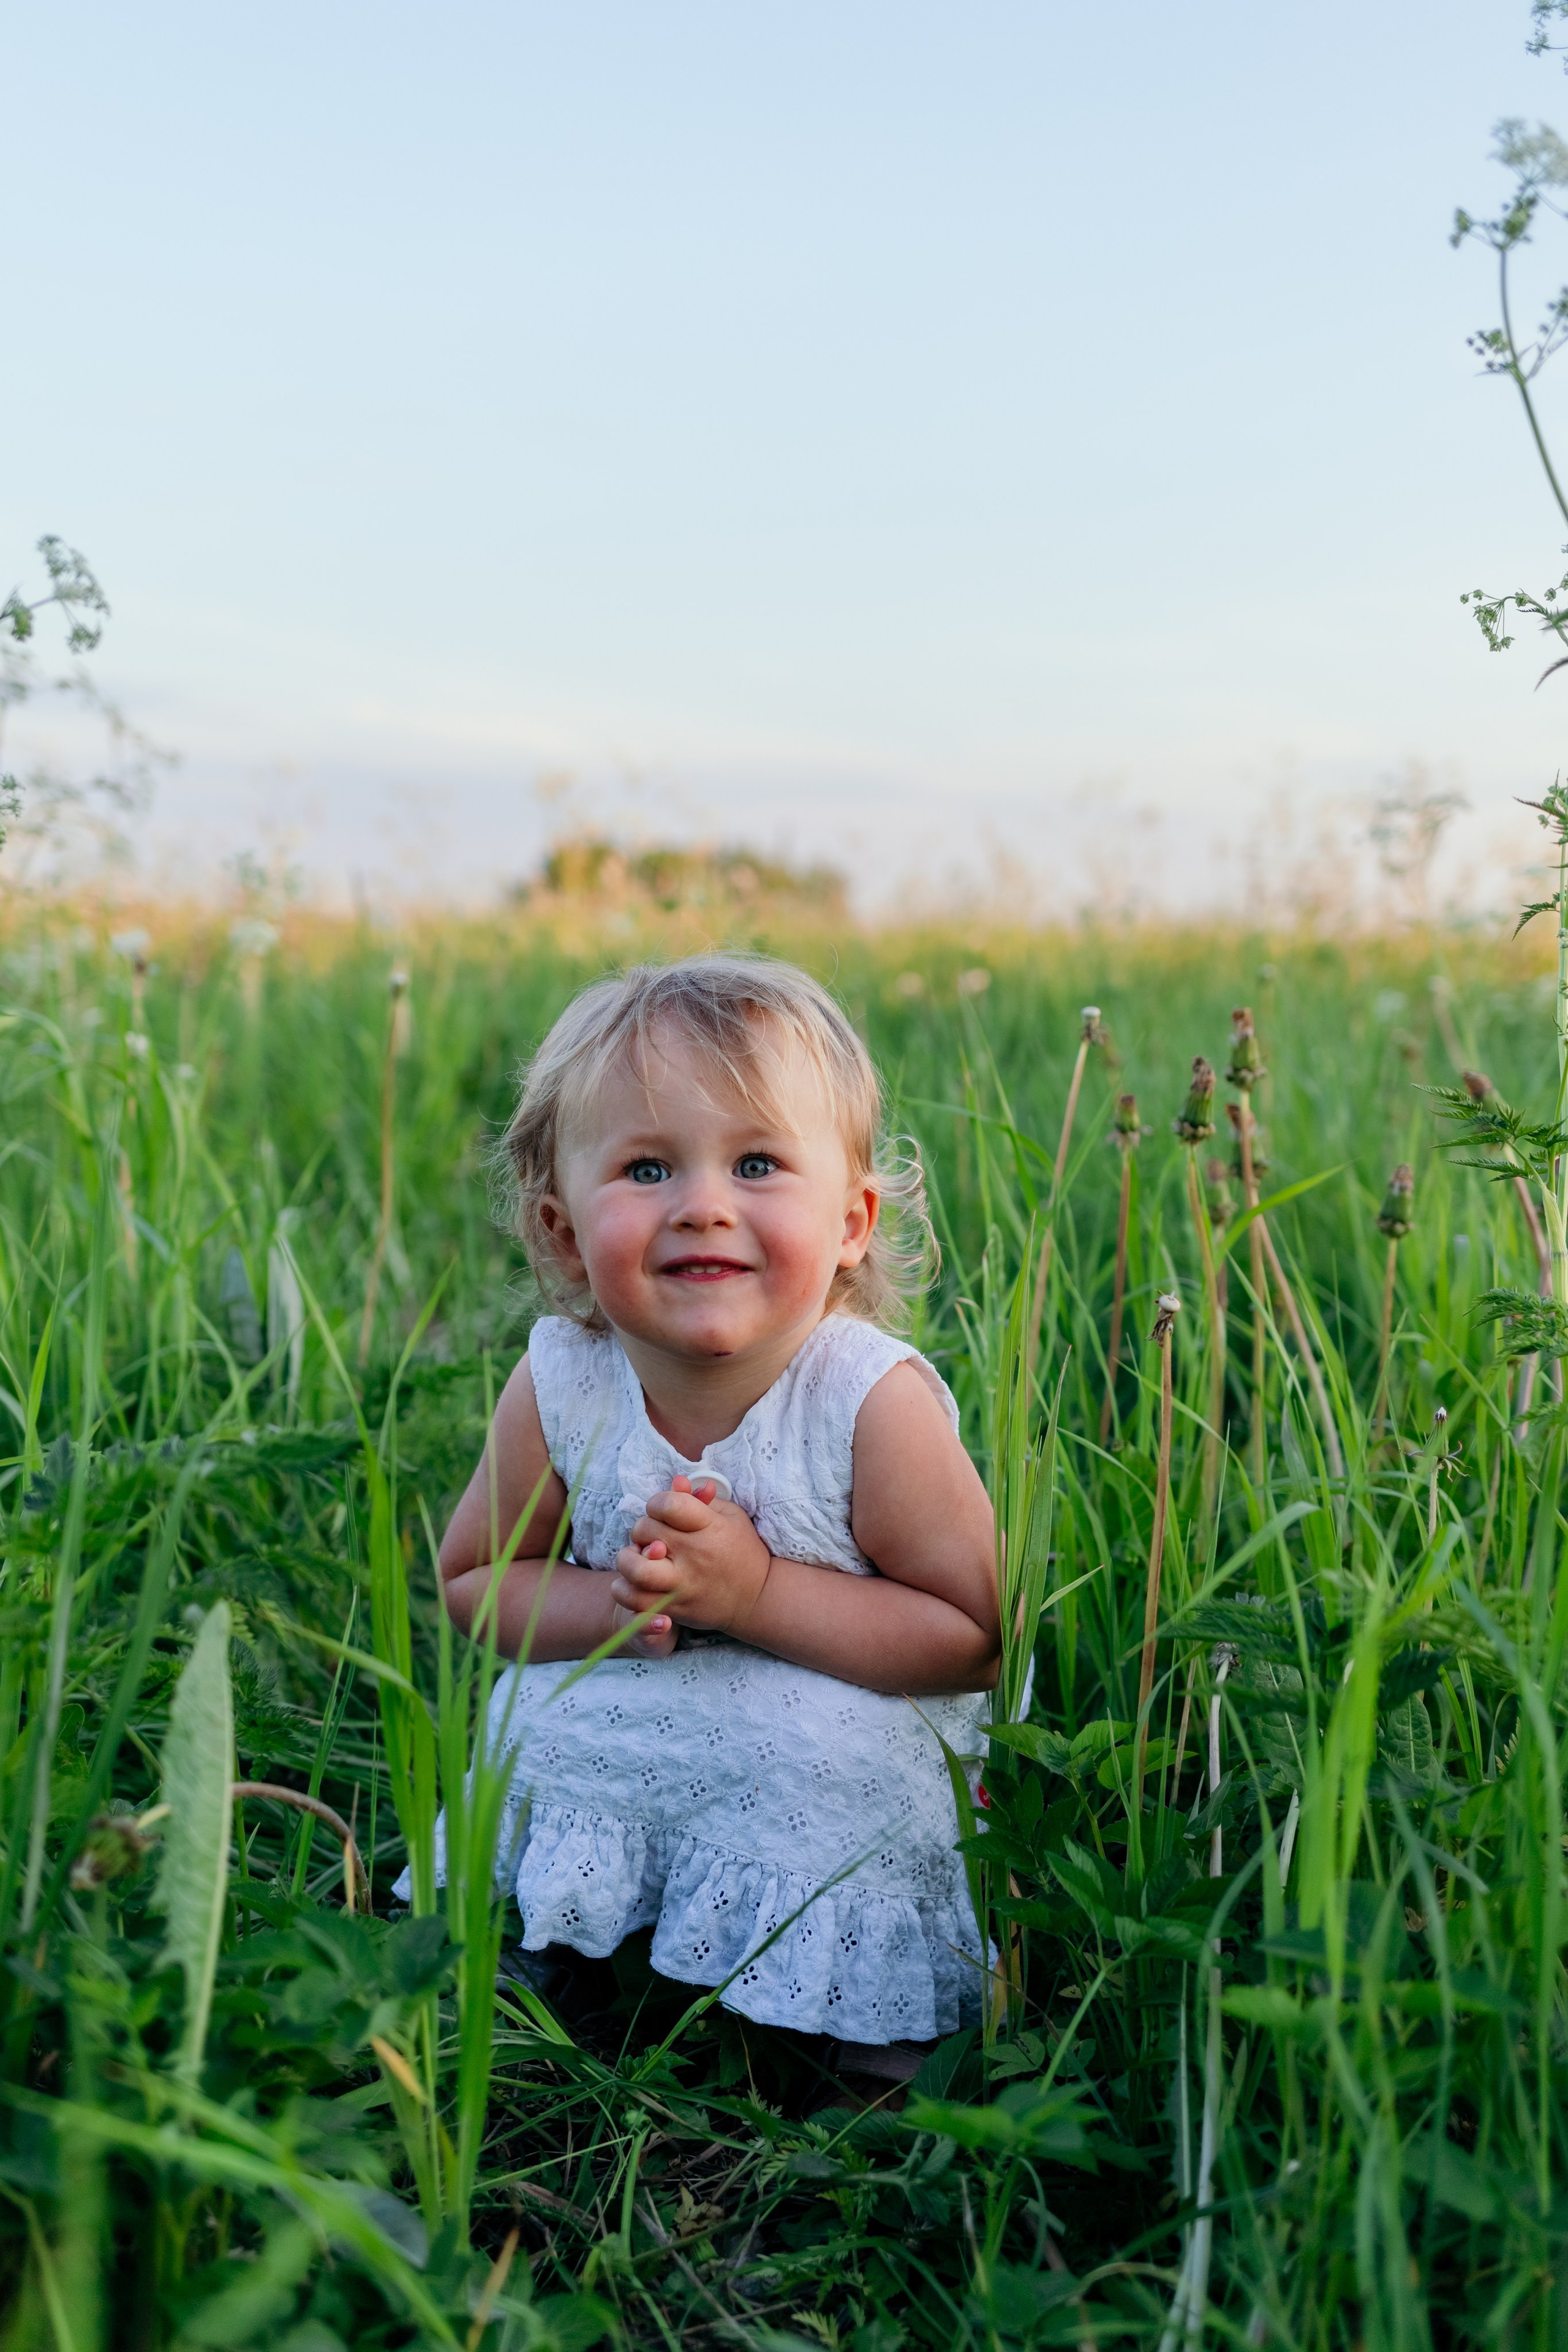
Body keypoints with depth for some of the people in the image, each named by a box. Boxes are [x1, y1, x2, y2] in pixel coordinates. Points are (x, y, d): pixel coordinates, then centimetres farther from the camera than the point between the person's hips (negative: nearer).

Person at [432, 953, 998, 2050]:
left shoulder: (874, 1402, -26)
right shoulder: (559, 1386, -16)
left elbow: (975, 1639, -22)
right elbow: (474, 1581, -2)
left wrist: (756, 1591, -32)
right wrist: (614, 1601, -24)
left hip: (849, 1742, -4)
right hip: (626, 1734, 4)